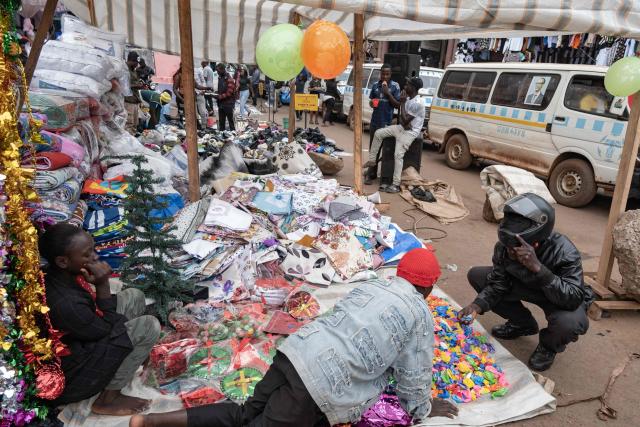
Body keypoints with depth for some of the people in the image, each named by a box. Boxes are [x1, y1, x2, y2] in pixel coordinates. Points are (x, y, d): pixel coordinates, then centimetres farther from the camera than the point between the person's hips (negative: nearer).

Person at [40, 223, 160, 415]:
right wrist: (102, 285, -22)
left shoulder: (54, 276, -9)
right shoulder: (64, 304, -37)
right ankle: (108, 399, -3)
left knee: (133, 297, 5)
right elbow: (107, 329, -20)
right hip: (68, 376, -9)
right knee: (149, 326, -19)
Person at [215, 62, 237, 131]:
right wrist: (216, 95, 6)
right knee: (221, 122, 10)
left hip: (228, 104, -7)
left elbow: (229, 92, -18)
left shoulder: (229, 78, -12)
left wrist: (220, 96, -21)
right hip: (221, 104, 8)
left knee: (230, 121, 1)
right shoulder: (220, 77, 13)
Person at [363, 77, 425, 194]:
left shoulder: (417, 103, -21)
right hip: (402, 127, 9)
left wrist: (402, 102, -15)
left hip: (411, 132, -9)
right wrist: (404, 122, -12)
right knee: (378, 133, 0)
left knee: (398, 155, -22)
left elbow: (405, 120, -21)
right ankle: (372, 160, 8)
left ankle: (396, 185, -22)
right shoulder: (407, 99, 8)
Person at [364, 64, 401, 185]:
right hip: (374, 121, 4)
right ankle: (372, 173, 17)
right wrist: (371, 103, -5)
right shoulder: (375, 85, 7)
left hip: (387, 122, -4)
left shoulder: (395, 86, -4)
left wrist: (387, 93, -16)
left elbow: (397, 105, -6)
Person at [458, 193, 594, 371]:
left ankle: (550, 345, 3)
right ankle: (523, 323, 11)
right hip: (528, 286, 5)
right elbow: (498, 283, -14)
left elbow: (573, 299, -44)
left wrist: (537, 268, -56)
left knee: (569, 323, -38)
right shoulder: (505, 246, -24)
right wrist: (477, 305, -32)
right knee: (476, 275, -9)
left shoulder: (564, 253, -36)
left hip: (562, 297, -4)